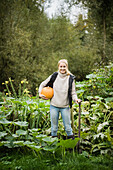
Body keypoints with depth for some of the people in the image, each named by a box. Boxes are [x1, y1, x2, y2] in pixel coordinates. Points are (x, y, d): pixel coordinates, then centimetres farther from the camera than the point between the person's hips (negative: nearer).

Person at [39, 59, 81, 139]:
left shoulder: (71, 78, 0)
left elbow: (73, 92, 2)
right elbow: (42, 84, 15)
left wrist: (76, 99, -17)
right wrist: (40, 93, 2)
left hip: (65, 107, -1)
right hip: (54, 106, 1)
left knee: (68, 126, 2)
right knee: (54, 127, 10)